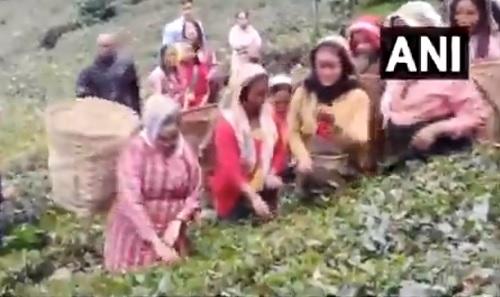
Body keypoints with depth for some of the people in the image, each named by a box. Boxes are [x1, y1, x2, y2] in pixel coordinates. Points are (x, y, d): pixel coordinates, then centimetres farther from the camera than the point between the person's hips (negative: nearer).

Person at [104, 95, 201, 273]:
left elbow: (194, 193, 3)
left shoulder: (185, 150, -4)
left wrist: (178, 221, -15)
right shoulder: (135, 151, -16)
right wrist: (156, 242, -28)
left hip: (171, 231, 3)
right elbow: (130, 201, -23)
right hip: (135, 233, -3)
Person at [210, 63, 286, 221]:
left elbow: (279, 151, 7)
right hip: (235, 196, -5)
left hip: (264, 191, 5)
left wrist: (272, 174, -14)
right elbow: (230, 167, -25)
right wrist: (253, 198, -36)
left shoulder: (269, 117, 2)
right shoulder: (227, 124, -16)